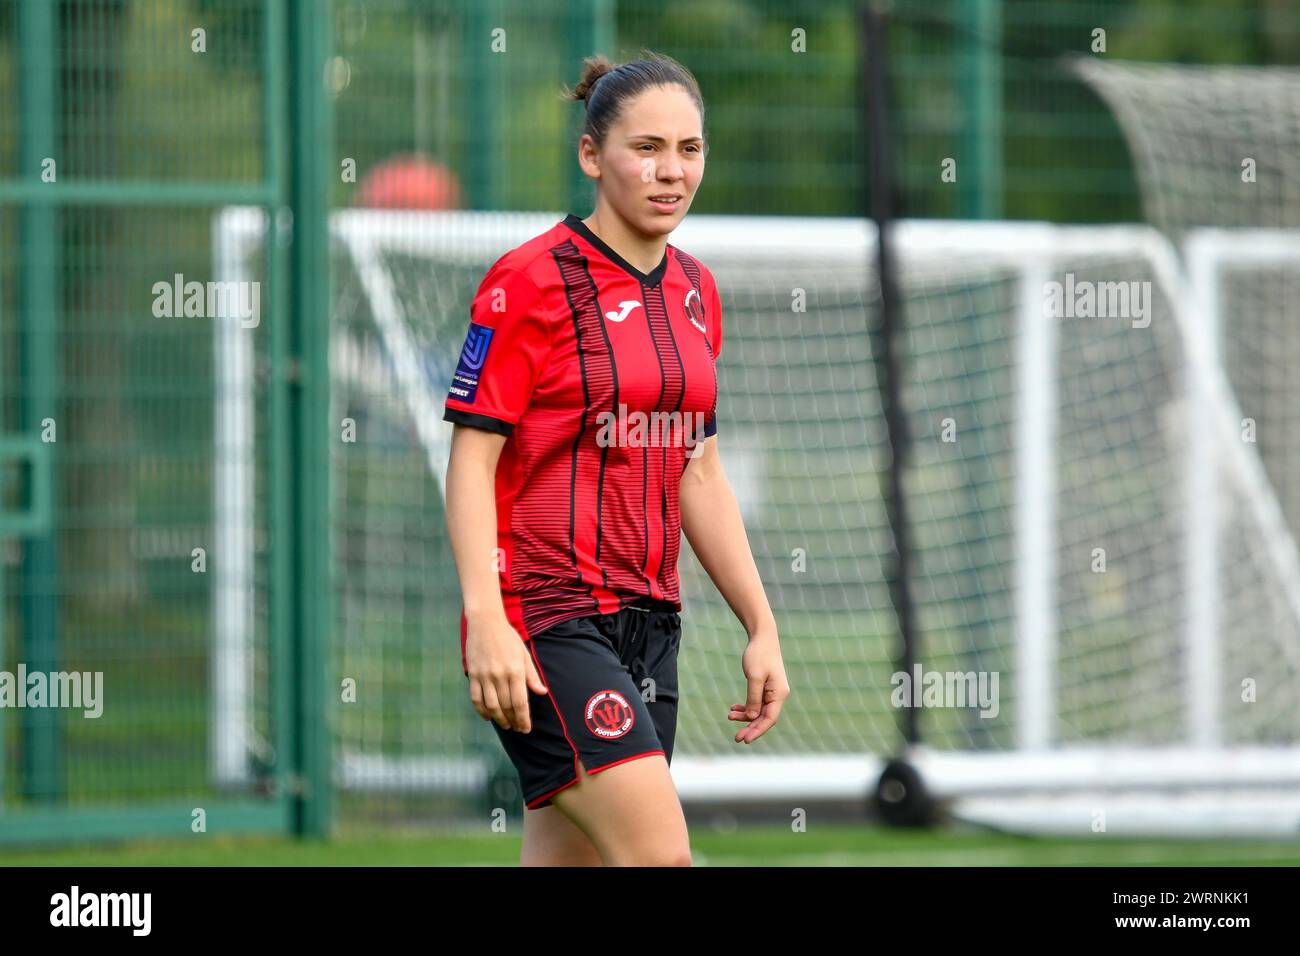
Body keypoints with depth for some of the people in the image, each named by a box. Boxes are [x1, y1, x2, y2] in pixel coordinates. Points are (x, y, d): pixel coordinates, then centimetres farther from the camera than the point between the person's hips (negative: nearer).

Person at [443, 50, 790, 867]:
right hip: (542, 619, -7)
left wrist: (762, 626, 16)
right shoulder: (531, 281, -8)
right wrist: (485, 620, -22)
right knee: (660, 856, -20)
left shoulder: (695, 291, 14)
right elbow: (472, 457, -11)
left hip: (646, 623, 7)